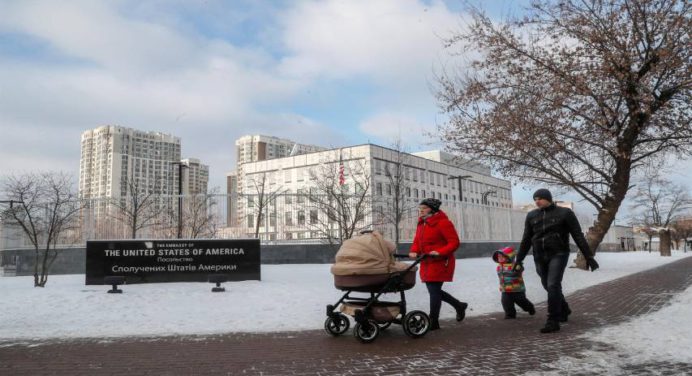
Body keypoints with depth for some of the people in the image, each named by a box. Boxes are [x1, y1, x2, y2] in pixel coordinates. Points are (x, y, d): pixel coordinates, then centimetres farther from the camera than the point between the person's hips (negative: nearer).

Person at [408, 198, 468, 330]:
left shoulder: (443, 222, -13)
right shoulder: (421, 223, 12)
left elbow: (454, 242, -16)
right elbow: (417, 241, 15)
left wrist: (440, 252, -28)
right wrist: (414, 252, -6)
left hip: (440, 262, -9)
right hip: (426, 263, 9)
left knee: (434, 290, -6)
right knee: (434, 290, 14)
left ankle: (433, 322, 6)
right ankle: (459, 305, 33)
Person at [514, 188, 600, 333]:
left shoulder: (564, 213, -3)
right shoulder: (531, 216, 7)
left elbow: (578, 236, -2)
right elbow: (526, 240, 12)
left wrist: (589, 256, -5)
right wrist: (519, 259, 11)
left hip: (558, 255, -4)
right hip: (539, 257, 5)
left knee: (553, 285, -16)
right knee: (548, 286, 13)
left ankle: (553, 321, -9)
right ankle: (563, 310, 39)